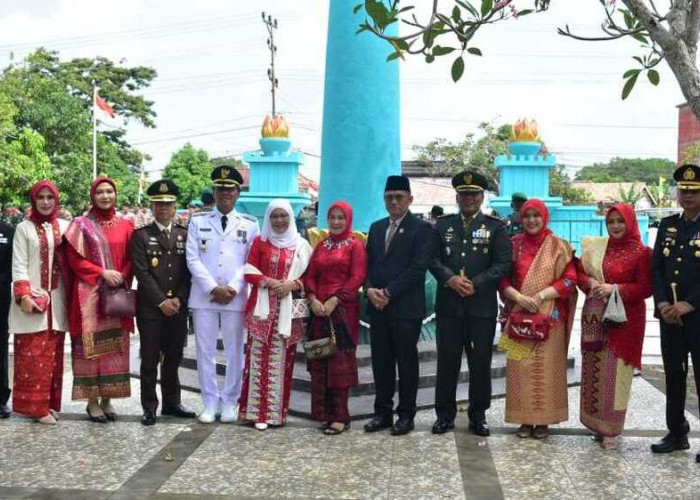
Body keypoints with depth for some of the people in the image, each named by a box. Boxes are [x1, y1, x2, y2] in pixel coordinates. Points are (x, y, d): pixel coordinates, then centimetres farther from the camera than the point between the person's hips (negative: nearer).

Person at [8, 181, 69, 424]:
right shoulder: (24, 228, 0)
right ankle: (34, 405, 4)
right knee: (32, 355, -3)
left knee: (52, 354, 8)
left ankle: (48, 403, 16)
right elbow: (19, 265, -4)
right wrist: (24, 296, -15)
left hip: (56, 299, 3)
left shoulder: (64, 227, 8)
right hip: (32, 299, -3)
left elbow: (70, 261, 9)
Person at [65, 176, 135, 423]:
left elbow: (130, 258, 9)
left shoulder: (125, 225, 9)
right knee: (92, 344, -2)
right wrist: (103, 273, -14)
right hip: (90, 293, -3)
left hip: (118, 293, 3)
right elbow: (75, 259, -4)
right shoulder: (81, 224, 1)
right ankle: (92, 401, 6)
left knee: (114, 346, 4)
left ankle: (107, 399, 13)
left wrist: (122, 277, -10)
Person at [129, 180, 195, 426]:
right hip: (150, 309, -3)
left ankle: (172, 402, 23)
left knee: (173, 359, 11)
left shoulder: (184, 235, 10)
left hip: (178, 308, 3)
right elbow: (142, 273, -7)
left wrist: (179, 299, -7)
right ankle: (149, 407, 11)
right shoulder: (141, 236, 0)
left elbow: (189, 271, 6)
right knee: (150, 361, 2)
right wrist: (161, 301, -12)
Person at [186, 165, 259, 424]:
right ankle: (210, 403, 15)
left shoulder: (250, 224, 6)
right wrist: (213, 288, -11)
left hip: (236, 298, -1)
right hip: (204, 296, 1)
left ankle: (230, 402, 17)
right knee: (205, 351, 5)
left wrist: (233, 288, -11)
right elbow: (193, 259, 0)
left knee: (235, 352, 5)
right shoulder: (198, 222, 8)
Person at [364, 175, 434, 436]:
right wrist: (370, 289, -5)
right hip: (377, 306, 6)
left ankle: (406, 415, 13)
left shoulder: (422, 228, -4)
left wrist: (388, 292, -15)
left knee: (406, 362, 3)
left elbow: (418, 267, -13)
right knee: (381, 362, 10)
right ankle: (382, 412, 19)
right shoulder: (376, 227, 16)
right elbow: (368, 264, 14)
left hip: (406, 307, -5)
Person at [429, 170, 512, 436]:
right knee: (447, 362, 6)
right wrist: (450, 278, -14)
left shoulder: (495, 226, 4)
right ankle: (445, 413, 16)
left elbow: (503, 264, -4)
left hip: (482, 306, -1)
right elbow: (433, 258, 4)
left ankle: (478, 415, 18)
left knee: (480, 363, 6)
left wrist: (475, 284, -14)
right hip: (448, 305, 1)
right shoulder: (443, 224, 11)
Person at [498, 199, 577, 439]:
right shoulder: (514, 244, 6)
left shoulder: (558, 246, 1)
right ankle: (525, 419, 11)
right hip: (520, 315, 2)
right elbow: (503, 278, 4)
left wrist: (541, 296, -14)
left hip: (549, 317, -2)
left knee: (546, 366, 1)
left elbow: (569, 280, -3)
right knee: (520, 367, 2)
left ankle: (544, 420, 10)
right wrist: (518, 297, -14)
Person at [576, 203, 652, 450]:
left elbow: (645, 288, -8)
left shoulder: (641, 253, -4)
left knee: (614, 372, -3)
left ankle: (611, 428, 6)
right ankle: (595, 421, 20)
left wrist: (615, 288, -18)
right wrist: (590, 282, -8)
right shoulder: (596, 247, 10)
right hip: (594, 317, 4)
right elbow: (579, 273, 14)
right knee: (594, 369, 7)